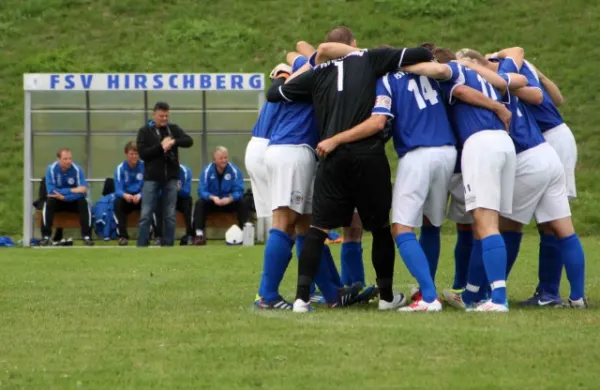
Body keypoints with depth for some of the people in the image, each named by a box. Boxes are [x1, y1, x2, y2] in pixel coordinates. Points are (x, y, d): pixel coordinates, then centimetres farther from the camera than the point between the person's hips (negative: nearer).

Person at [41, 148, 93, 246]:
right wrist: (72, 190, -29)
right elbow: (51, 191, -24)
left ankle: (87, 237, -27)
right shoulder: (51, 169, -16)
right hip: (57, 202, 0)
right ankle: (46, 237, -30)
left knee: (83, 203, -29)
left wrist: (64, 197, -33)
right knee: (49, 202, -31)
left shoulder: (77, 169, -16)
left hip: (73, 201, 0)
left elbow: (82, 192, -23)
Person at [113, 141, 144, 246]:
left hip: (140, 198, -1)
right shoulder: (120, 168, -9)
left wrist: (139, 195, -36)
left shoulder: (144, 166, -10)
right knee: (117, 202, -33)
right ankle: (123, 236, -25)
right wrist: (125, 195, -41)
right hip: (126, 198, 1)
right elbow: (118, 190, -16)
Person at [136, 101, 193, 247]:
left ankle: (168, 244, 9)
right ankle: (142, 245, 0)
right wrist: (160, 146, -17)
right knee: (146, 214, -3)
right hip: (152, 177, -2)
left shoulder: (174, 129, 8)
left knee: (170, 215, 4)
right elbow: (142, 153, -8)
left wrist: (173, 142, -22)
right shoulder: (144, 131, 2)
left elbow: (189, 141, -5)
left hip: (171, 177, 2)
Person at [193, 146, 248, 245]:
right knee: (199, 203, -28)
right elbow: (202, 191, -16)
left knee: (242, 204, -28)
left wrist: (229, 199, -37)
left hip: (230, 202, 0)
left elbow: (239, 191, -16)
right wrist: (213, 198, -36)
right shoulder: (207, 171, -11)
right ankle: (199, 234, -32)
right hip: (212, 202, 0)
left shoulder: (234, 170, -12)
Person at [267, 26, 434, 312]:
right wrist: (426, 57, 29)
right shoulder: (369, 60, 9)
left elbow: (273, 93, 16)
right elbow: (420, 55, 6)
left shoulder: (317, 73, 12)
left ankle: (302, 297, -6)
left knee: (319, 227, 4)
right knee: (380, 226, 14)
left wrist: (289, 75, 36)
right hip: (369, 154, -1)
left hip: (333, 157, 1)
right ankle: (387, 296, 20)